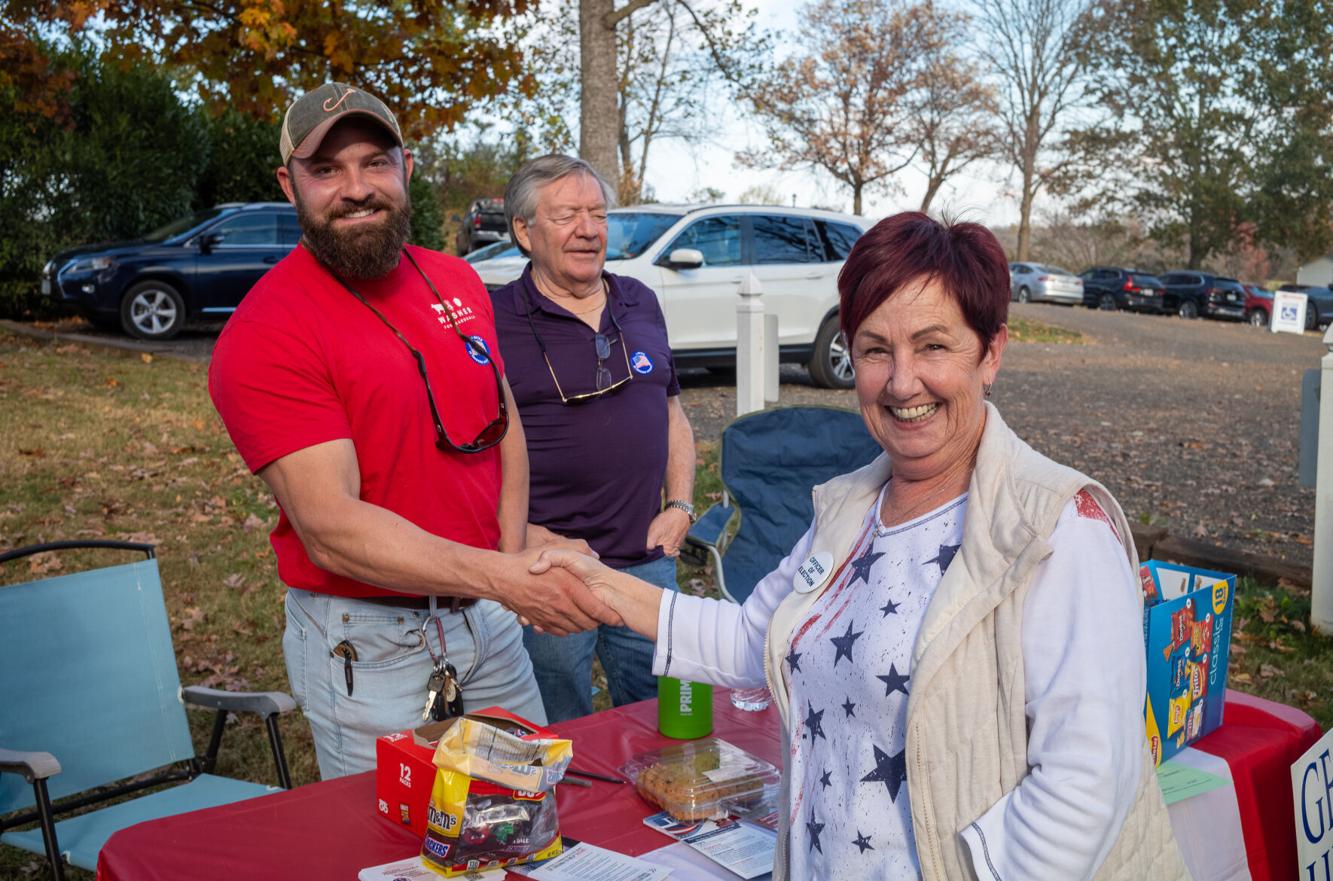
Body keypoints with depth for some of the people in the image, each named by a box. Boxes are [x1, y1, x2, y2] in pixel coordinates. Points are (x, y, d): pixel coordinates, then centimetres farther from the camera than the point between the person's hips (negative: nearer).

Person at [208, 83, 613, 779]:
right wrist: (504, 580, -33)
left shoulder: (456, 282, 5)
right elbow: (331, 527, -24)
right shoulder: (264, 334, -17)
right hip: (365, 640, -6)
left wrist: (513, 558, -1)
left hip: (485, 615, 6)